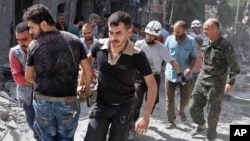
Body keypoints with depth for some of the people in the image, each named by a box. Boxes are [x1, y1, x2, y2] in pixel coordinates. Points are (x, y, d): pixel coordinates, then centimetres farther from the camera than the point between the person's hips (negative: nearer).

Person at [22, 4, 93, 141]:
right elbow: (89, 71, -1)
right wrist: (86, 89, 17)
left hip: (42, 102, 0)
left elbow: (29, 77, 4)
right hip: (68, 103, 0)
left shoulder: (34, 45, -8)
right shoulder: (74, 40, -5)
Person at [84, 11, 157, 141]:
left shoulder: (137, 55, -19)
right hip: (101, 104, 2)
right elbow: (87, 61, 12)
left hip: (124, 107, -2)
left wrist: (146, 116, -20)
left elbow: (152, 84, -14)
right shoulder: (100, 46, -11)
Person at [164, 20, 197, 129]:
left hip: (185, 75, 0)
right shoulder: (169, 39, -8)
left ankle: (180, 110, 44)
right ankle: (171, 121, 20)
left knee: (185, 98, 10)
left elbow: (194, 57, -4)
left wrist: (190, 68, -20)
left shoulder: (191, 41, -11)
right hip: (170, 74, 1)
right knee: (169, 99, 6)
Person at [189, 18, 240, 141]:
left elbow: (233, 65, -14)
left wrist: (230, 82, -20)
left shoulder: (225, 45, -15)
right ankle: (201, 125, 39)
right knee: (194, 107, 13)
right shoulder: (207, 44, 6)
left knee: (213, 112, 5)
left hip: (215, 85, -7)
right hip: (201, 81, 7)